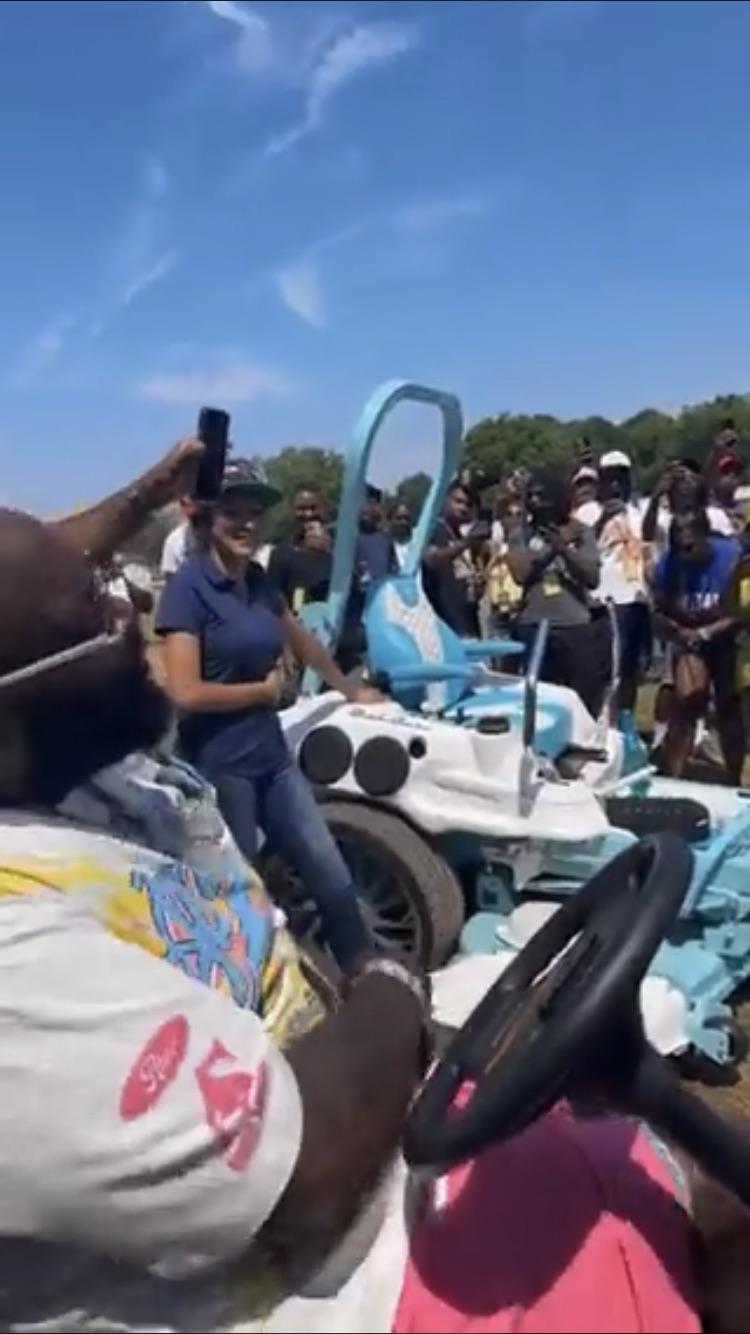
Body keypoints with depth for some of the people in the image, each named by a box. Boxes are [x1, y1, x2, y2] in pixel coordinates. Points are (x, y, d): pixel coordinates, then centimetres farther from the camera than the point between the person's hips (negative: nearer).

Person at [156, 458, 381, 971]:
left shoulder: (259, 580, 8)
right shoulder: (188, 586, -14)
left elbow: (304, 643, 24)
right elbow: (186, 693, -21)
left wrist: (352, 690, 34)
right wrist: (265, 688, -8)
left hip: (272, 753, 7)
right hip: (218, 766, -7)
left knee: (335, 881, 10)